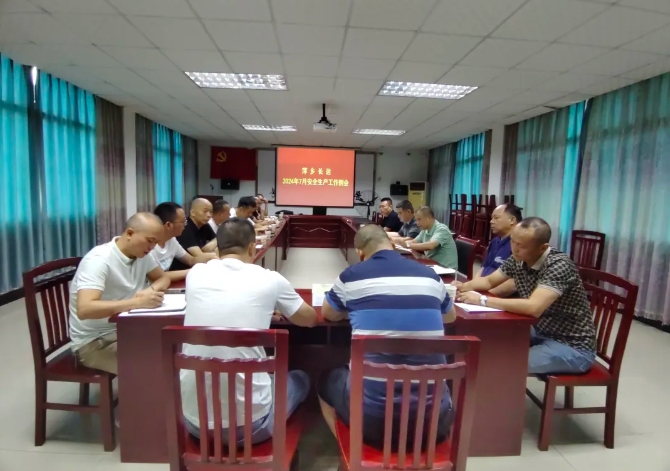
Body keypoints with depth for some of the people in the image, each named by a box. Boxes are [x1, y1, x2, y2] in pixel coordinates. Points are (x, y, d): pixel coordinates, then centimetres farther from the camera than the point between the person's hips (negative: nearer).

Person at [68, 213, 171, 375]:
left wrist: (151, 290, -13)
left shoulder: (141, 253, -3)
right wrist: (138, 302, -41)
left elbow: (163, 278, 10)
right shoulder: (99, 259, -24)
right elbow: (84, 309, -34)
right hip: (94, 340, -7)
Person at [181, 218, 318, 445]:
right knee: (300, 379, 26)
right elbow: (310, 319, 10)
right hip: (249, 423, -3)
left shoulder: (195, 273, 0)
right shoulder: (270, 279, -8)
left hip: (194, 420, 4)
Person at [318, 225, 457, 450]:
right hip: (434, 419, 3)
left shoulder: (351, 276, -5)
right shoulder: (429, 275, 3)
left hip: (372, 417, -2)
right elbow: (451, 316, 24)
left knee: (327, 381, 27)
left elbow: (328, 314, 16)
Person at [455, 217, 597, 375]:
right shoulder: (517, 260, -5)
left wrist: (482, 300, -34)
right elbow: (489, 281, 8)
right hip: (541, 332, 7)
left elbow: (534, 308, -39)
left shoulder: (559, 265, -27)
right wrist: (465, 287, -13)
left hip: (573, 346, -7)